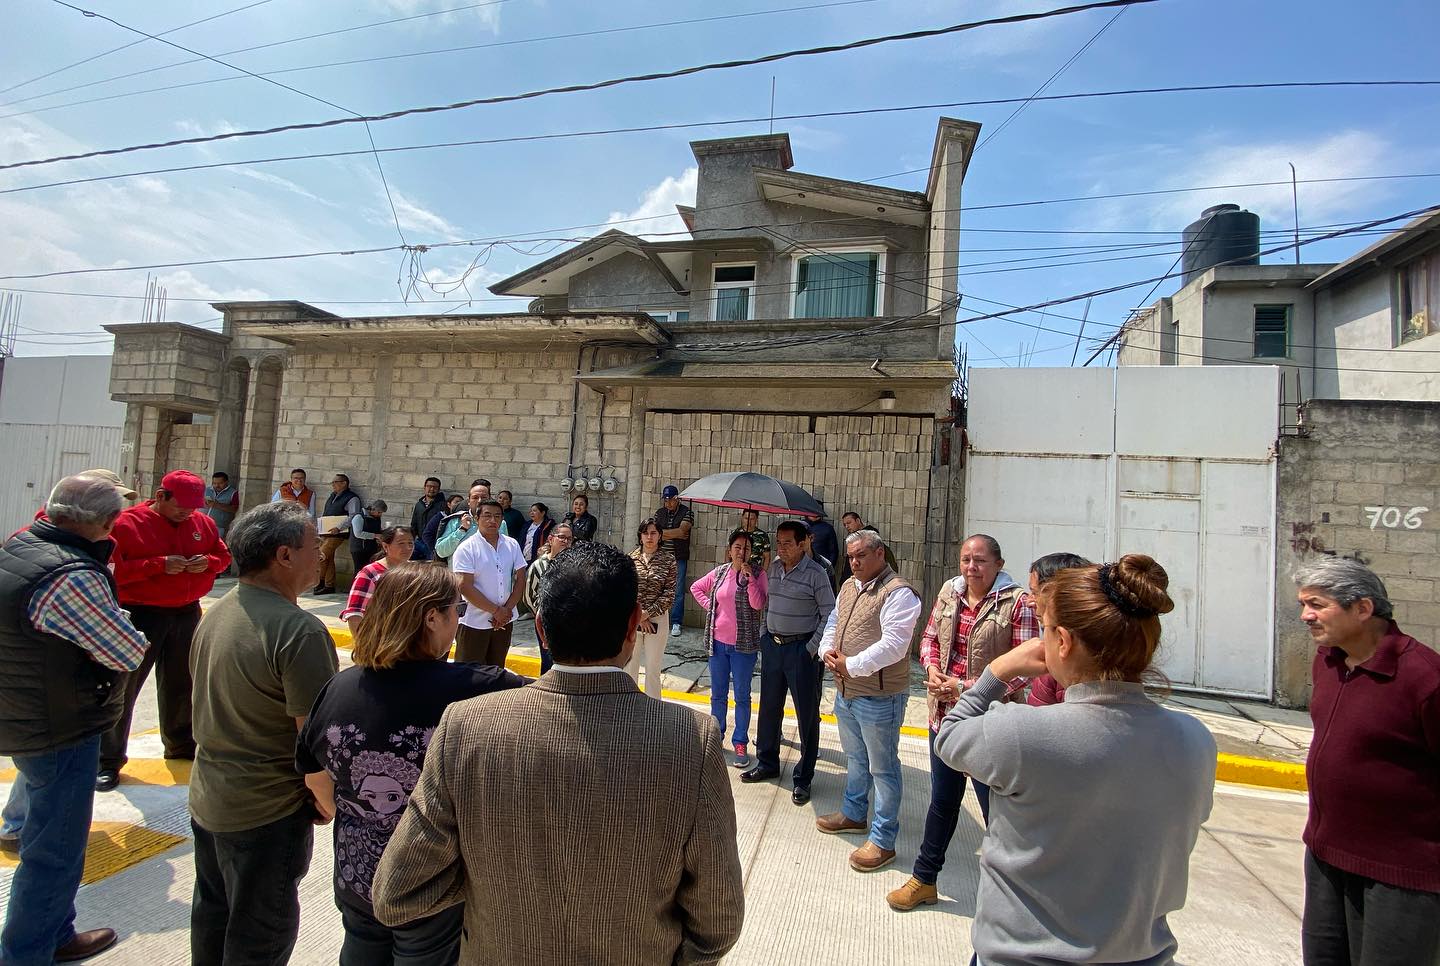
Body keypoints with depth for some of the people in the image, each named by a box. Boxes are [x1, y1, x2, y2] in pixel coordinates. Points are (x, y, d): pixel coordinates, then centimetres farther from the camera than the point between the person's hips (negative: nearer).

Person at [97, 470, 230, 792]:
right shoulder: (128, 523, -11)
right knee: (123, 685, 3)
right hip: (140, 615, -5)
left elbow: (223, 555, 12)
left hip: (187, 614, 5)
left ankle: (180, 743, 34)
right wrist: (160, 565, -25)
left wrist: (207, 562, -9)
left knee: (180, 684, 18)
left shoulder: (203, 523, 4)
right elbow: (113, 569, -16)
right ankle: (108, 759, 16)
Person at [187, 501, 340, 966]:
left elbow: (211, 699, 12)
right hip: (267, 812, -8)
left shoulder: (216, 611, -1)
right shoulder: (300, 631, -29)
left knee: (212, 911, 26)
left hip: (206, 799, 8)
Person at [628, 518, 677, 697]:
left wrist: (647, 613, -12)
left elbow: (670, 593, -5)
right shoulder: (631, 558, 1)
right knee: (630, 665, 9)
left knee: (653, 668, 7)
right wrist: (638, 616, -9)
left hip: (657, 619, -1)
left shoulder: (668, 560, -2)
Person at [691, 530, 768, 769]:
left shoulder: (757, 574, -7)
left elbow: (758, 604, -19)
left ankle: (740, 743, 18)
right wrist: (709, 606, 4)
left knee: (742, 696, 7)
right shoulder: (720, 572, 3)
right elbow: (696, 587, 16)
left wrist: (750, 577, -24)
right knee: (718, 695, 16)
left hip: (743, 644, -4)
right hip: (718, 641, 4)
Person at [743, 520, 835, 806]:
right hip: (772, 644, 6)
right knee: (769, 707, 16)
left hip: (801, 648, -6)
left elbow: (829, 615, -10)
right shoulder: (772, 569, 5)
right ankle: (767, 763, 33)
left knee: (807, 713, 4)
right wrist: (764, 636, 9)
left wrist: (812, 649, -13)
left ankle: (803, 778, 16)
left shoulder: (816, 574, -12)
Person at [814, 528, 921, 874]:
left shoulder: (897, 592, -19)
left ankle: (883, 840, 18)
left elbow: (893, 644, -26)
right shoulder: (849, 586, 9)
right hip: (846, 691, 9)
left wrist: (851, 665, -22)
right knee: (854, 758, 25)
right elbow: (833, 622, 18)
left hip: (879, 697, -9)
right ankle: (854, 813, 44)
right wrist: (827, 650, -2)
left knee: (882, 768, 5)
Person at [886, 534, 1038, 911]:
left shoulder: (1017, 603, -14)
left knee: (996, 809, 9)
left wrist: (968, 688, -20)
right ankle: (924, 880, 38)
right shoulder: (949, 591, 3)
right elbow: (930, 637, 13)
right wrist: (932, 669, -7)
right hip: (944, 716, 6)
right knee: (942, 801, 21)